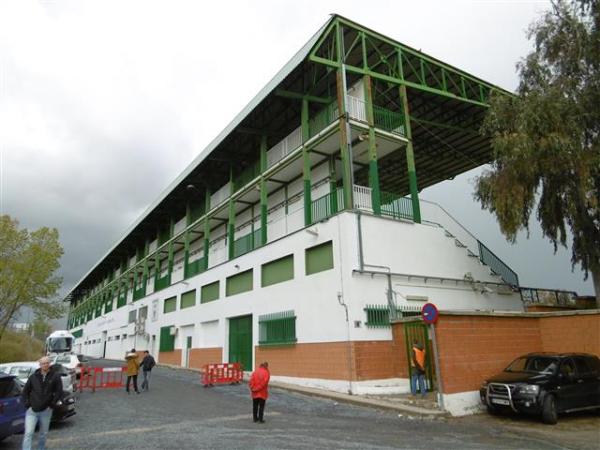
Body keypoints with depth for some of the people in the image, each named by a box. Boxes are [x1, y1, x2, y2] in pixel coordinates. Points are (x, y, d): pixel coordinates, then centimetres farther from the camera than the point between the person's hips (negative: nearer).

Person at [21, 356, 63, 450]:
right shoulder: (33, 376, 2)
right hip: (32, 410, 0)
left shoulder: (55, 376, -4)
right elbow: (25, 391, 9)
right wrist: (27, 404, -1)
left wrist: (52, 404, -9)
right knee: (28, 433, -7)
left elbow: (59, 392, -4)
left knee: (43, 434, 14)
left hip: (46, 411, 0)